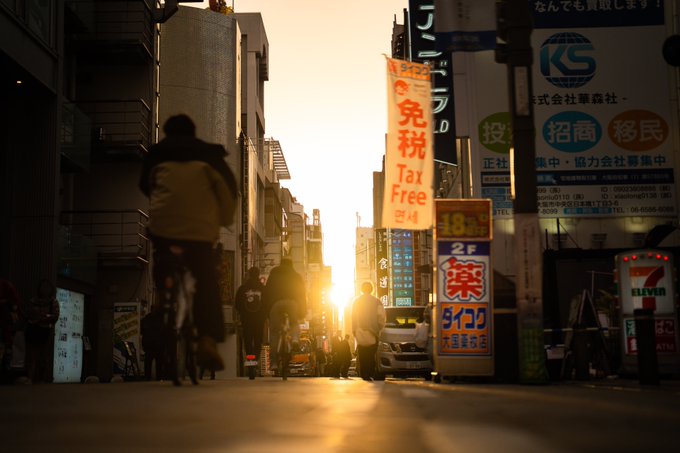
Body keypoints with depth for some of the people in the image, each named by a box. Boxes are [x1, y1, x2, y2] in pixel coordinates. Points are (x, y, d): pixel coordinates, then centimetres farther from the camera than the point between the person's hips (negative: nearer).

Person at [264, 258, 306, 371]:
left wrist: (267, 309, 25)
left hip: (276, 303, 0)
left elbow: (266, 292, 25)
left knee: (274, 332, 7)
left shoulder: (273, 275, 31)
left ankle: (274, 362, 1)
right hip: (292, 302, 0)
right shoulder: (297, 277, 29)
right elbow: (302, 294, 22)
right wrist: (303, 311, 22)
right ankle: (295, 338, -10)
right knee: (295, 323, 24)